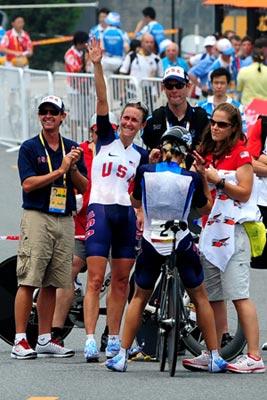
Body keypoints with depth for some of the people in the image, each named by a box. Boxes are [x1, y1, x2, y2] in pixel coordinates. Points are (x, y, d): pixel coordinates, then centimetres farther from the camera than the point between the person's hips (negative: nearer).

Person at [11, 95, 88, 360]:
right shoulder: (29, 148, 1)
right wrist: (60, 170, -14)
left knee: (51, 284, 6)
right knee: (28, 281, -9)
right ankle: (20, 340, -10)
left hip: (65, 220, 5)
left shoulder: (71, 148, 14)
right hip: (36, 217, -5)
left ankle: (45, 340, 10)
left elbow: (83, 187, 12)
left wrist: (73, 168, -7)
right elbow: (28, 184, -10)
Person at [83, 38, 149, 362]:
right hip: (100, 210, -4)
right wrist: (97, 66, -16)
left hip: (127, 215, 4)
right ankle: (90, 341, -15)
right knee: (95, 279, -10)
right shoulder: (106, 139, 4)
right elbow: (101, 100, -6)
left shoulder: (141, 155, 12)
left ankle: (114, 340, 14)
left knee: (121, 281, 7)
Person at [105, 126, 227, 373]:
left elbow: (135, 202, 11)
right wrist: (203, 175, 11)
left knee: (140, 297, 17)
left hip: (152, 244, 1)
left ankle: (122, 356, 11)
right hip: (182, 245, -1)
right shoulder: (191, 179, -10)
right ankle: (214, 357, 13)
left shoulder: (145, 173, -8)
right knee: (200, 297, 14)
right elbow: (206, 207, 7)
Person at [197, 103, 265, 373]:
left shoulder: (240, 152, -3)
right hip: (210, 228, 7)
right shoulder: (207, 153, 18)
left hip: (233, 229, -7)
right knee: (213, 297, 7)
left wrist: (218, 180, -18)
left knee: (238, 294, -13)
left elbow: (244, 192, -8)